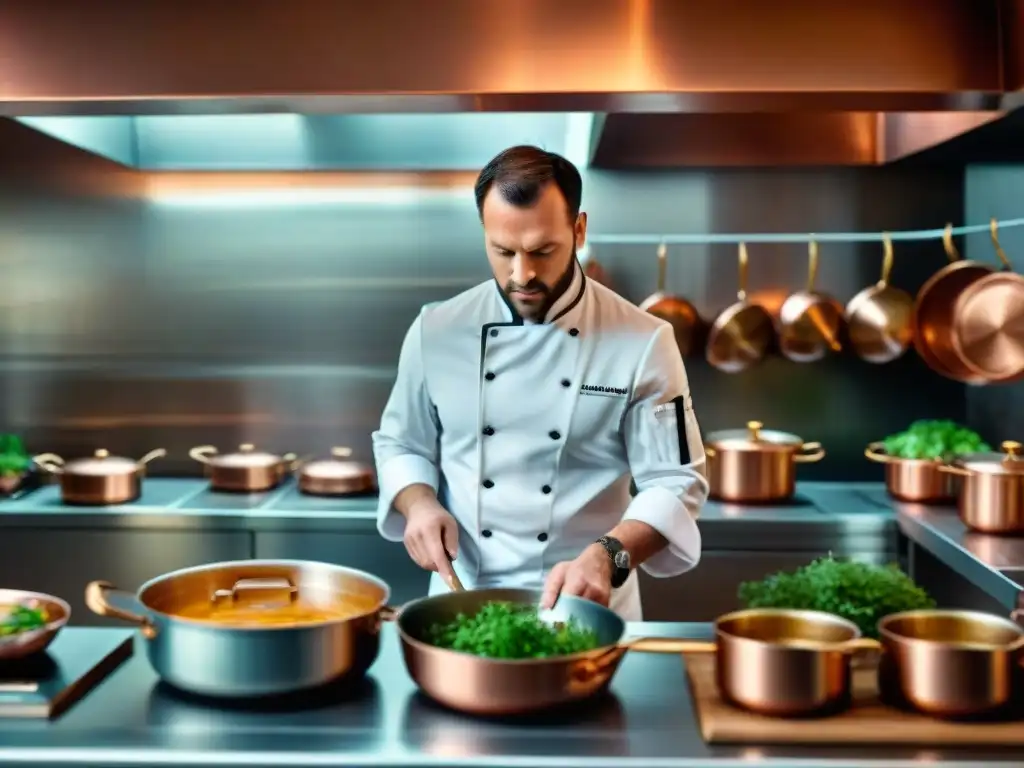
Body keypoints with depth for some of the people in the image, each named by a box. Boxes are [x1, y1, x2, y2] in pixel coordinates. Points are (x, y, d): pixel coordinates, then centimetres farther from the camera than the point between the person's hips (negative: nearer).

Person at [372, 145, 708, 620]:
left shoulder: (643, 342, -11)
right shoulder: (437, 330, -4)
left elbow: (675, 483, -11)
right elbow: (399, 444, 8)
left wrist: (607, 556, -28)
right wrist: (419, 504, -12)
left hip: (586, 605, -1)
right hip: (463, 597, 2)